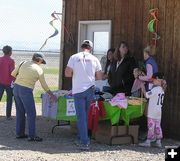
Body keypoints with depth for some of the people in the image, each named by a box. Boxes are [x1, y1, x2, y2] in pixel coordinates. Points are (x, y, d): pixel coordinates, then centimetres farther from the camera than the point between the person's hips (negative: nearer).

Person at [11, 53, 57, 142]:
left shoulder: (23, 63, 7)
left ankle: (19, 133, 22)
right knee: (31, 113, 2)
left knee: (20, 112, 16)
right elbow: (44, 85, 6)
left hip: (16, 88, 6)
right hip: (26, 91, -6)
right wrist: (51, 95, 18)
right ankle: (32, 136, 2)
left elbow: (13, 74, 13)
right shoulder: (39, 69, -2)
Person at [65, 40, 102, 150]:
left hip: (78, 90, -3)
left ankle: (85, 142, -5)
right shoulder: (94, 59, 3)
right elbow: (99, 77, 5)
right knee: (85, 115, 16)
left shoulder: (74, 57, -4)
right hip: (90, 90, 3)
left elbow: (67, 74, -7)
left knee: (81, 116, -1)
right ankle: (81, 139, 25)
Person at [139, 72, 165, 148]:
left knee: (151, 126, -4)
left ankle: (148, 141, 0)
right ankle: (158, 141, 12)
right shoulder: (162, 90, 11)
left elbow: (146, 95, -20)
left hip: (152, 111, -8)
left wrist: (143, 88, -8)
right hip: (159, 111, 8)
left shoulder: (155, 89, -16)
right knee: (157, 126, 10)